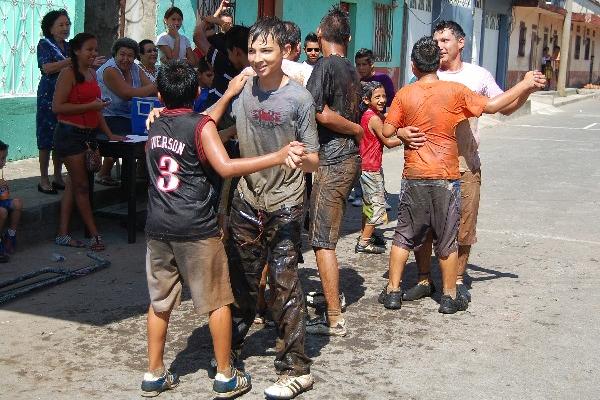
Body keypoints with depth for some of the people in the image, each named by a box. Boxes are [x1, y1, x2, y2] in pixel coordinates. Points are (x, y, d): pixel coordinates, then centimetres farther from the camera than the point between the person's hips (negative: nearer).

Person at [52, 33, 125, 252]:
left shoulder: (92, 73, 15)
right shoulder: (68, 73, -11)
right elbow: (57, 107, -18)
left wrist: (109, 134, 17)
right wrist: (90, 106, -19)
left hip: (88, 134, 8)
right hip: (70, 134, -8)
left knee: (74, 183, 11)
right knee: (81, 185, -1)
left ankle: (63, 234, 17)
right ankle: (95, 235, 4)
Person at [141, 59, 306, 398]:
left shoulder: (156, 126, 11)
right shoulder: (201, 125, -9)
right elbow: (226, 167, -22)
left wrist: (229, 94, 30)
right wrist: (278, 156, -26)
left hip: (158, 228, 6)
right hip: (196, 230, -6)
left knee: (160, 301, 15)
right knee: (218, 302, 7)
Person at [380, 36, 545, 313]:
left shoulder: (404, 94, -3)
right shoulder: (455, 91, -5)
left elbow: (387, 132, -1)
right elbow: (491, 106, 0)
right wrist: (525, 84, 10)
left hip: (414, 177, 1)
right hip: (446, 178, -1)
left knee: (404, 235, 13)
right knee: (447, 239, 10)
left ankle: (392, 291, 16)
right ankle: (450, 296, 18)